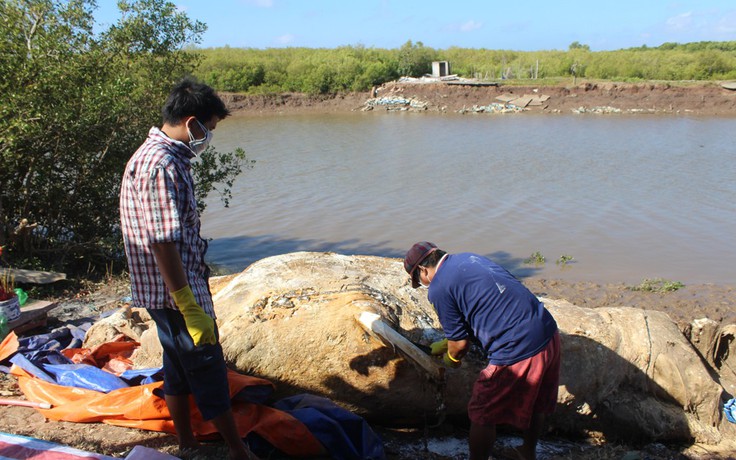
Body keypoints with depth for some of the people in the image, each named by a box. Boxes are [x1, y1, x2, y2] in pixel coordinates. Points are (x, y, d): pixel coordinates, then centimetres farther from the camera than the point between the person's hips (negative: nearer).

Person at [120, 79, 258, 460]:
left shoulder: (153, 155, 12)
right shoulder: (162, 166, -22)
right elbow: (163, 243, -26)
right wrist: (191, 309, -24)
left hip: (172, 293, 10)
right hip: (177, 294, -10)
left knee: (179, 369, 19)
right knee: (209, 372, 2)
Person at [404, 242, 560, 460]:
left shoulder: (438, 289, -10)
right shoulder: (468, 257, 15)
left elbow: (460, 343, -4)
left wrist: (451, 359, 19)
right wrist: (445, 344, 33)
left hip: (517, 351, -9)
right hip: (550, 335, 9)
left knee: (482, 416, 13)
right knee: (534, 404, 30)